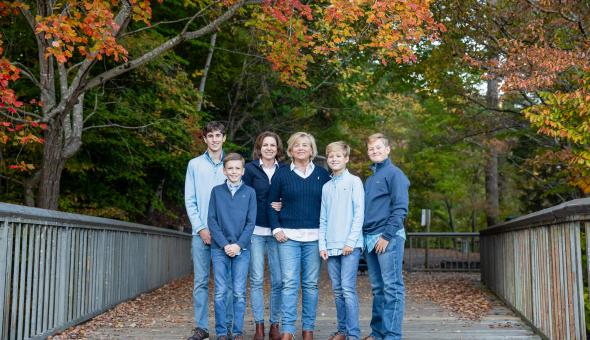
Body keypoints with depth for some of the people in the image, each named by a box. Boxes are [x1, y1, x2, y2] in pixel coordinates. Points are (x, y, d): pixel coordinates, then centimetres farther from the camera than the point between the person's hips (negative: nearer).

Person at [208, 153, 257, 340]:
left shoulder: (249, 192, 4)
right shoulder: (217, 191, 5)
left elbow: (251, 222, 1)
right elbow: (212, 221, 1)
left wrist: (239, 245, -10)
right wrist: (225, 244, -9)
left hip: (241, 249, 0)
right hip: (219, 248, 1)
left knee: (239, 292, 2)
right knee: (220, 292, 2)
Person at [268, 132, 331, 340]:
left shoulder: (322, 174, 8)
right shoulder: (281, 174, 5)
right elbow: (271, 203, 8)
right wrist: (276, 229, -1)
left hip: (314, 237, 1)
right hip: (288, 236, -1)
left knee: (311, 284, 5)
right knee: (289, 283, -5)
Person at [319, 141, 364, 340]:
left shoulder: (354, 182, 0)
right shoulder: (326, 187, 15)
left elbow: (359, 214, -6)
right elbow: (323, 219, 14)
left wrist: (351, 241, -13)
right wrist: (322, 245, 5)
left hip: (350, 245, -5)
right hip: (331, 246, 5)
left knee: (348, 288, -9)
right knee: (337, 290, 8)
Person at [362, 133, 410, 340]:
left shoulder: (394, 173, -3)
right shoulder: (369, 179, 19)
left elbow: (400, 208, -11)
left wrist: (387, 236, -15)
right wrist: (365, 237, 13)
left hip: (388, 238, -7)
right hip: (369, 238, 8)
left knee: (392, 287, -5)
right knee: (377, 288, 11)